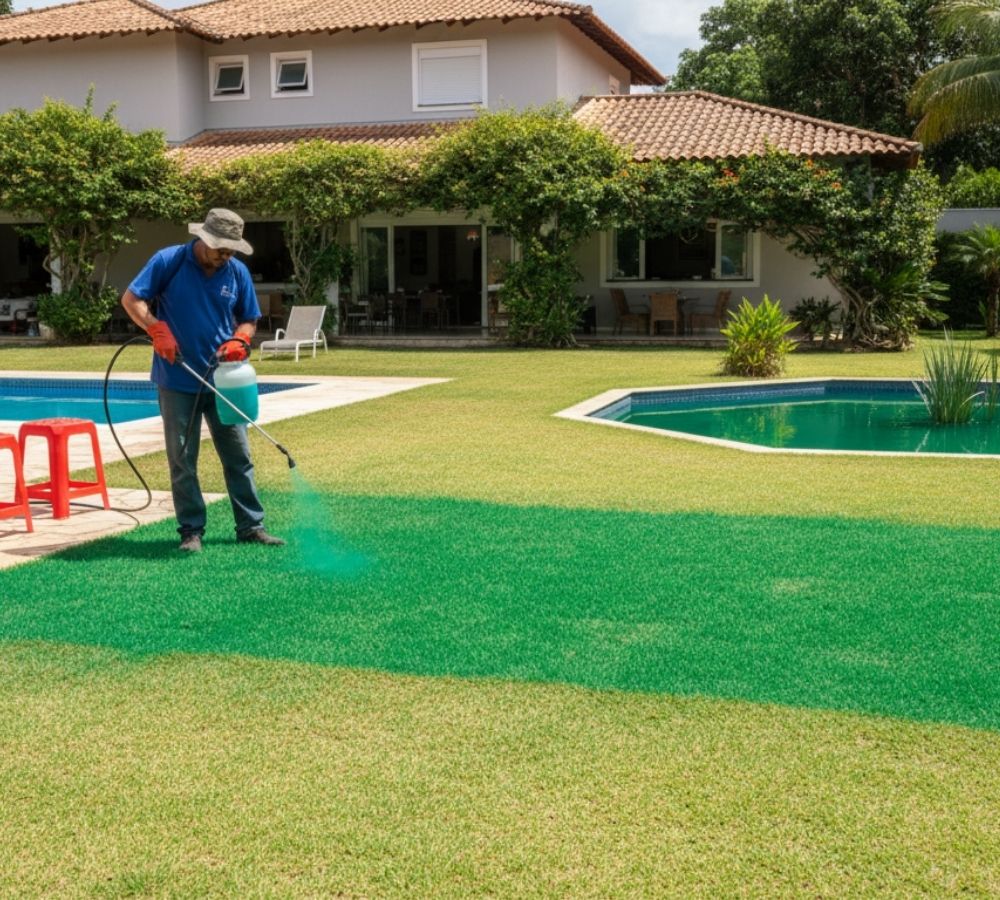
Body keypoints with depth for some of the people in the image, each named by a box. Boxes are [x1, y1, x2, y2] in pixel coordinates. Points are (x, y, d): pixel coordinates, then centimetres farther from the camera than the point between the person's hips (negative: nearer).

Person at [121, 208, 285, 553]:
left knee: (239, 456, 6)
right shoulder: (169, 261, -7)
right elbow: (131, 299, -6)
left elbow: (249, 319, 11)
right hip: (178, 380, -3)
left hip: (223, 380, 3)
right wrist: (157, 328, -20)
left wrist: (238, 340, -11)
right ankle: (191, 530, 12)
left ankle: (251, 527, 14)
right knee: (182, 460, 3)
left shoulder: (237, 272, 2)